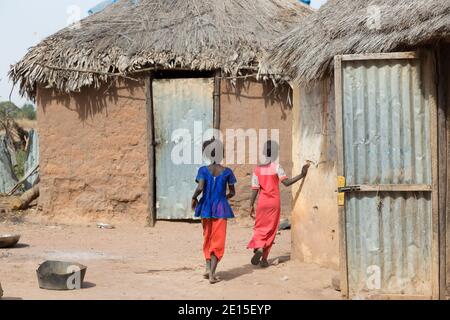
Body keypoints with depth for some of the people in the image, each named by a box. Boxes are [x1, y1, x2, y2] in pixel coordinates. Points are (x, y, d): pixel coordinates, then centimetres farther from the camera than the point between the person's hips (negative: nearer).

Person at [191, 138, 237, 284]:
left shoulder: (204, 170, -5)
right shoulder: (227, 172, -3)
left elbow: (200, 188, -17)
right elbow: (232, 192, 3)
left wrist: (194, 197, 1)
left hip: (206, 207, 1)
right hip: (221, 208, -1)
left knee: (207, 237, 20)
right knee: (218, 241, 1)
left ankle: (208, 267, 16)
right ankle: (212, 273, -8)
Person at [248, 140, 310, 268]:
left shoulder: (258, 169, 0)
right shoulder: (276, 167, -9)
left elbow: (255, 189, -1)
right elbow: (287, 182, -18)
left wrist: (251, 206, 3)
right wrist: (301, 175, -17)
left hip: (262, 202, 2)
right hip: (274, 202, -2)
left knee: (259, 228, 12)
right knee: (270, 230, 6)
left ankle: (258, 247, -17)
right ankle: (264, 258, 3)